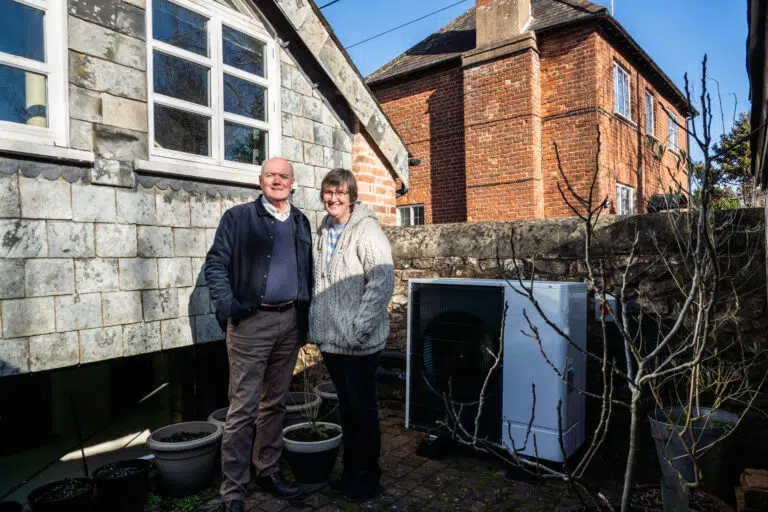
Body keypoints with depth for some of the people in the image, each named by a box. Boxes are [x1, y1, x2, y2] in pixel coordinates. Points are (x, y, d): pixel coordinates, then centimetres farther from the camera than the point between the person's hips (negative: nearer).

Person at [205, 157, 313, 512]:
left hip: (290, 320, 5)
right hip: (251, 322, -4)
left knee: (275, 402, 15)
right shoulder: (238, 218, 0)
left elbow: (307, 270, 14)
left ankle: (266, 472, 30)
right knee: (243, 408, 0)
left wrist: (306, 315, 7)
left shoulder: (301, 222, 13)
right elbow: (216, 263, -4)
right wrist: (227, 304, -18)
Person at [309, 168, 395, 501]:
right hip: (330, 338, 7)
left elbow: (382, 283, -19)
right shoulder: (323, 232, 10)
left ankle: (367, 475, 25)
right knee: (345, 405, 18)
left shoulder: (367, 231, -12)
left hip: (359, 342, -7)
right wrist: (315, 326, 12)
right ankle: (351, 470, 35)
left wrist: (359, 329, -21)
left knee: (362, 407, 6)